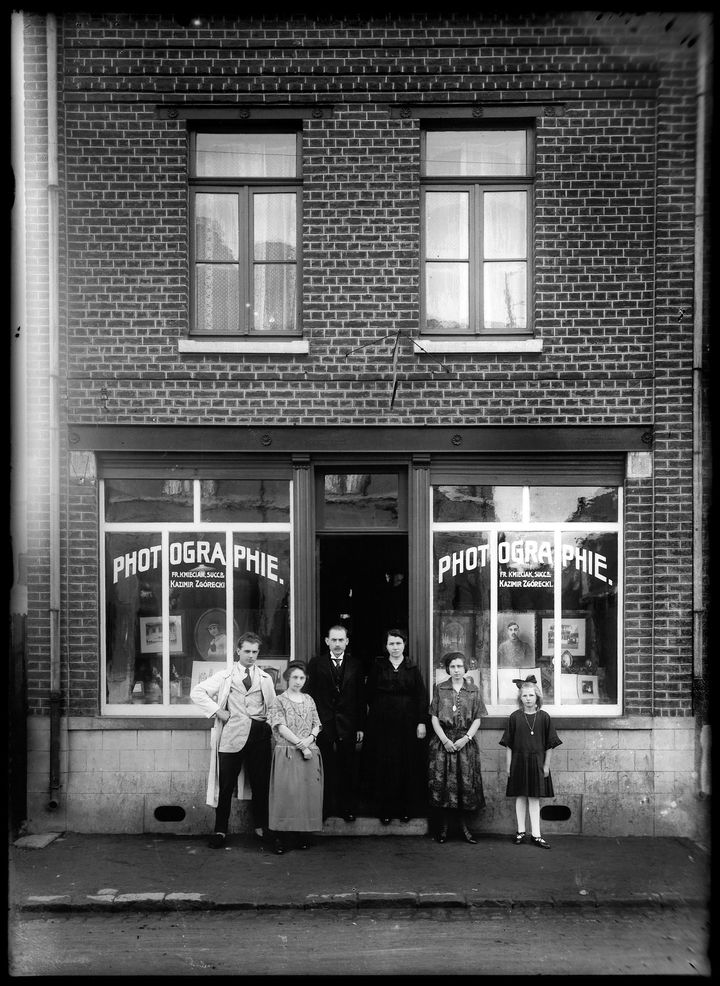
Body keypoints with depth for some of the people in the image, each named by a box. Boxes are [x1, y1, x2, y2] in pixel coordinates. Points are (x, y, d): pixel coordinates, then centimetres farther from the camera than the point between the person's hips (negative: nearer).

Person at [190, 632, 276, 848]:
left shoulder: (265, 679, 14)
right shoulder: (224, 676, 5)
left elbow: (273, 707, 17)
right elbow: (196, 692, 0)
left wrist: (268, 724, 1)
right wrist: (217, 711, -7)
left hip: (260, 735, 2)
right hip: (232, 735, -2)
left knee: (260, 783, 5)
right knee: (226, 784, 0)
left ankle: (261, 826, 18)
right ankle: (220, 830, 9)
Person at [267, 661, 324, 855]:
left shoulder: (309, 700, 15)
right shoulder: (279, 701, 1)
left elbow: (316, 725, 13)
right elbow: (281, 728, -8)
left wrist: (310, 739, -8)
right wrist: (301, 745, -13)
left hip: (309, 753, 4)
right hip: (287, 753, -4)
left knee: (308, 793, 1)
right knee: (286, 793, -7)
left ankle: (303, 833, 9)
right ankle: (282, 837, -3)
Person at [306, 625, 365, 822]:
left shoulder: (355, 666, 6)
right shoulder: (316, 663, 3)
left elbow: (360, 698, 6)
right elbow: (310, 693, 1)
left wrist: (360, 727, 2)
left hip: (347, 726, 1)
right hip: (323, 724, -1)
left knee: (347, 769, 5)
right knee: (324, 768, 2)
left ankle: (347, 808, 15)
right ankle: (324, 808, 11)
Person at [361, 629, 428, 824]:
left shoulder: (412, 669, 5)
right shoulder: (377, 666, 5)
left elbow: (422, 696, 1)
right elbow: (369, 693, 6)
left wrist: (422, 722, -7)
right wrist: (376, 709, -3)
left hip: (407, 723, 0)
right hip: (382, 723, 0)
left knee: (408, 766, 3)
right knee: (383, 766, 0)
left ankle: (406, 808, 12)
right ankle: (385, 810, 8)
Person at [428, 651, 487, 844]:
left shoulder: (473, 690, 6)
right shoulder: (439, 689, 5)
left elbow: (477, 719, 4)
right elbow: (434, 718, 2)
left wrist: (466, 738, -9)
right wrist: (445, 740, -9)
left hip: (465, 742, 0)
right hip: (443, 741, 0)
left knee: (467, 783, -1)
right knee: (442, 782, -3)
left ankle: (465, 827, 7)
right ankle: (443, 827, 5)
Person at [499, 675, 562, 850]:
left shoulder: (543, 717, -2)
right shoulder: (514, 717, -1)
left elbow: (550, 745, 2)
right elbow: (508, 745, 2)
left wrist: (546, 766, -1)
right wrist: (508, 766, 0)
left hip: (537, 762, 0)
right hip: (519, 762, 1)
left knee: (534, 798, 2)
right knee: (520, 797, 7)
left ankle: (536, 835, 5)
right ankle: (521, 831, 17)